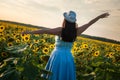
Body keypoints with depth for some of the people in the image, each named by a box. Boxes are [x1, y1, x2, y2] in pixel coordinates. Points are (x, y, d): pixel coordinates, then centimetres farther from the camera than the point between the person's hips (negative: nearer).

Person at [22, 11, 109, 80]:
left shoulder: (60, 30, -12)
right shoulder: (76, 31, -3)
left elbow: (44, 31, -13)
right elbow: (89, 24, 6)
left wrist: (29, 32, -8)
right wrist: (100, 16, 17)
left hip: (57, 57, -3)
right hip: (68, 58, 3)